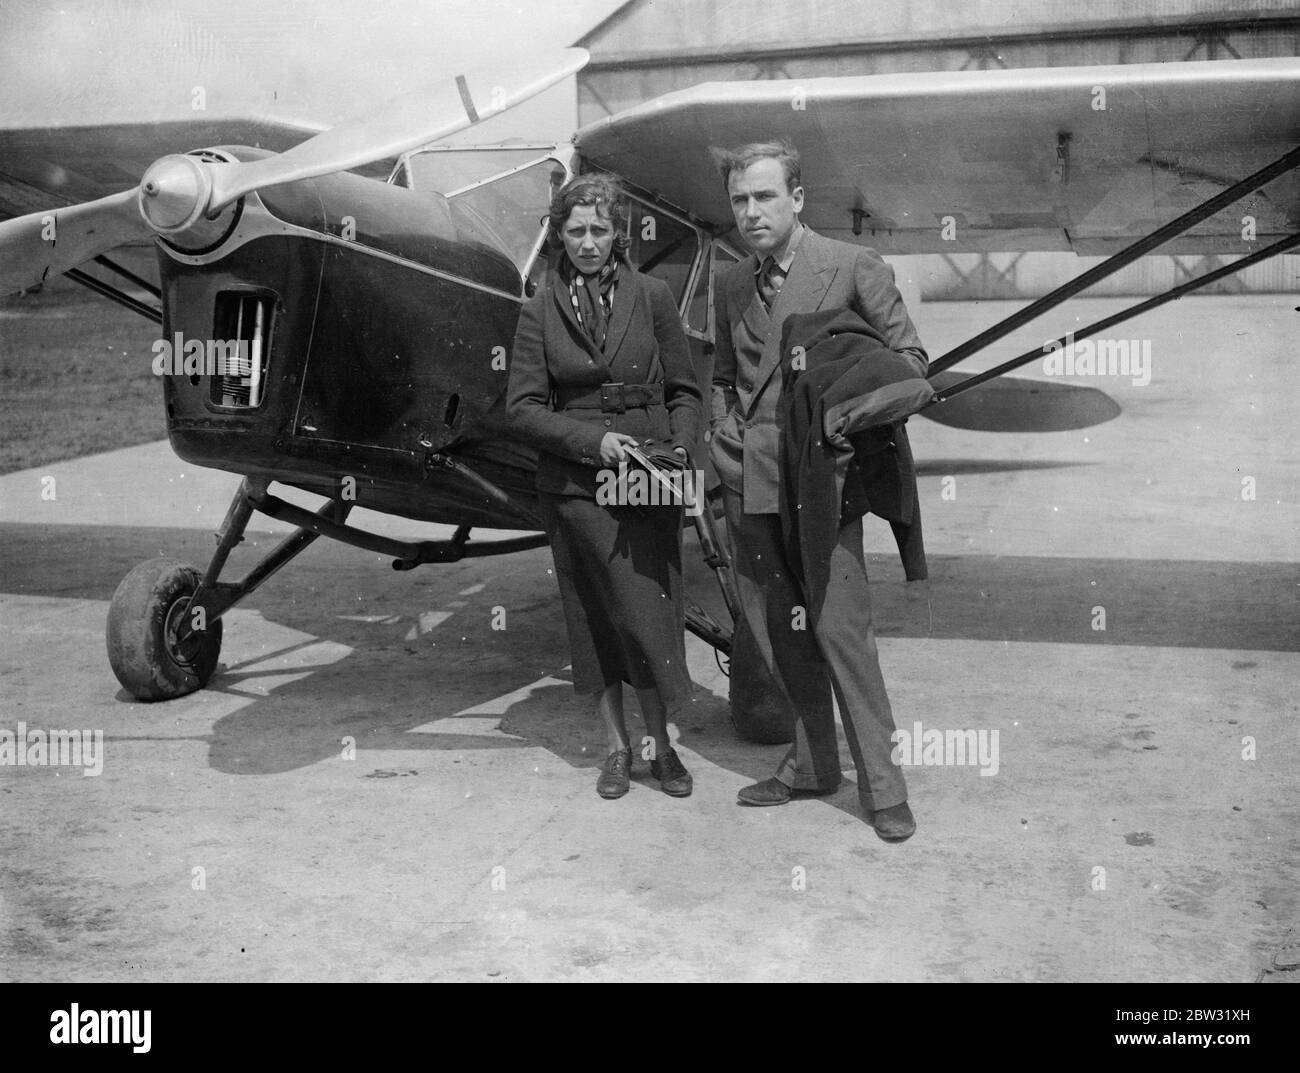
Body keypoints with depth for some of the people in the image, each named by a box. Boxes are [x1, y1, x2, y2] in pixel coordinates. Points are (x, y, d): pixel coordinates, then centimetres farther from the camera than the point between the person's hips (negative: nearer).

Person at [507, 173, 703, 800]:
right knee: (592, 617, 6)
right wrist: (592, 440, -12)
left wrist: (679, 447, -9)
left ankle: (661, 746, 14)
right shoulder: (541, 310, 3)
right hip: (573, 483, 0)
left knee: (651, 610, -1)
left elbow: (685, 391, 8)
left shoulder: (651, 297, 4)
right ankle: (617, 746, 19)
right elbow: (523, 406, 1)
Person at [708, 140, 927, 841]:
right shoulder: (731, 285, 14)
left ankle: (880, 782, 4)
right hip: (746, 478, 6)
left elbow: (908, 356, 0)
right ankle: (812, 762, 25)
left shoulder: (854, 268, -3)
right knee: (773, 629, 10)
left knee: (840, 627, -8)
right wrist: (721, 424, 8)